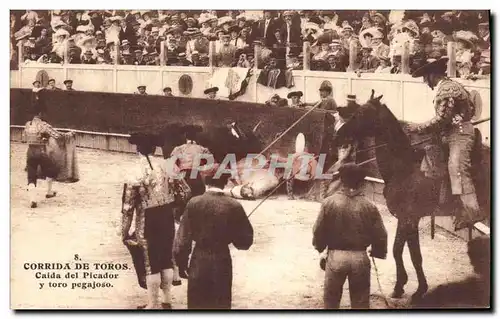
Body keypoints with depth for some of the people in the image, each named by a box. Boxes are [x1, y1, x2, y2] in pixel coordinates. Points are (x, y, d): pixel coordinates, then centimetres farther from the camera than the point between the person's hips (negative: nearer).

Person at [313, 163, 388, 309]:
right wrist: (378, 252, 17)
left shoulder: (329, 202, -9)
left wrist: (320, 248, 16)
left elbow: (318, 230, -3)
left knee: (331, 300, 16)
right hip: (360, 258, 1)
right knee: (360, 302, 13)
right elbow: (380, 235, -2)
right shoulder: (369, 207, -7)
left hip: (336, 256, -1)